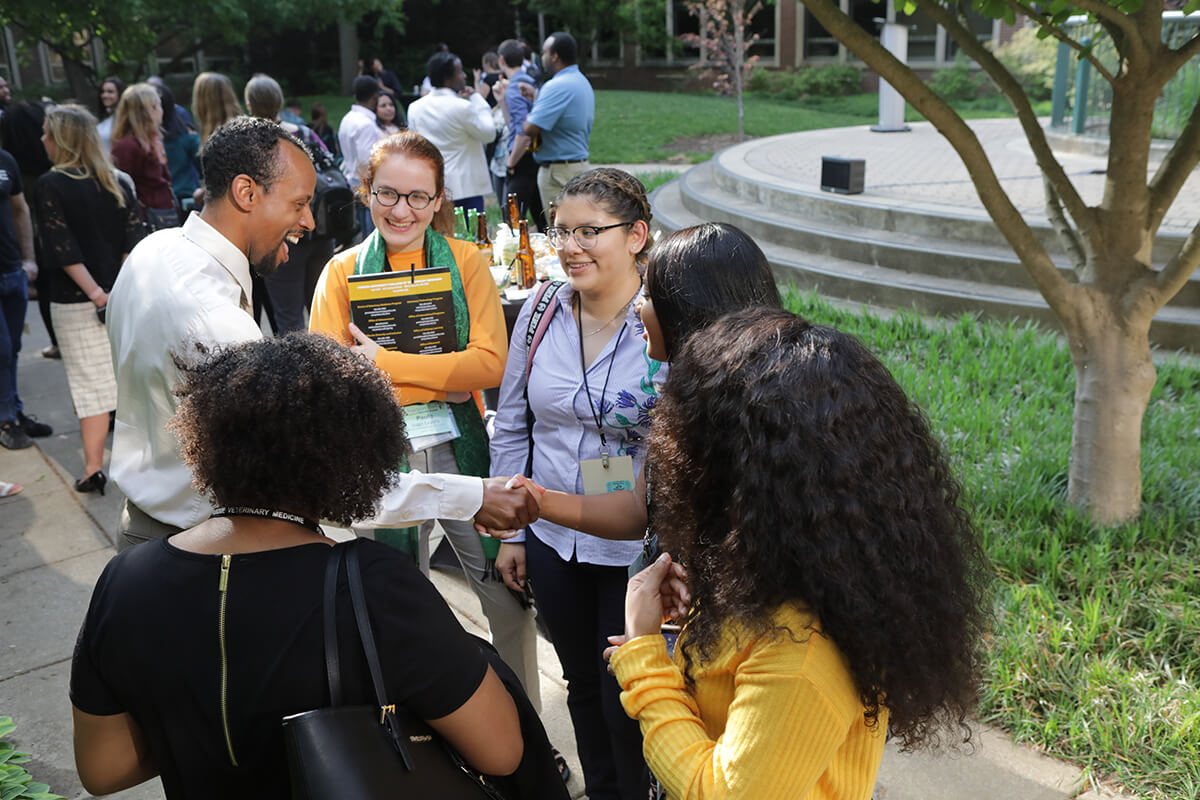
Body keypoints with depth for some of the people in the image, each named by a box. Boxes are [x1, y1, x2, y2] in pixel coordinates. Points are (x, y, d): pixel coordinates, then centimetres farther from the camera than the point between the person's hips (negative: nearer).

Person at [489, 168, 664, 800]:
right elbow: (510, 427, 8)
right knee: (583, 685, 21)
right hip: (552, 540, 5)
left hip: (639, 550, -4)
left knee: (627, 700, 7)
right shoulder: (538, 314, -1)